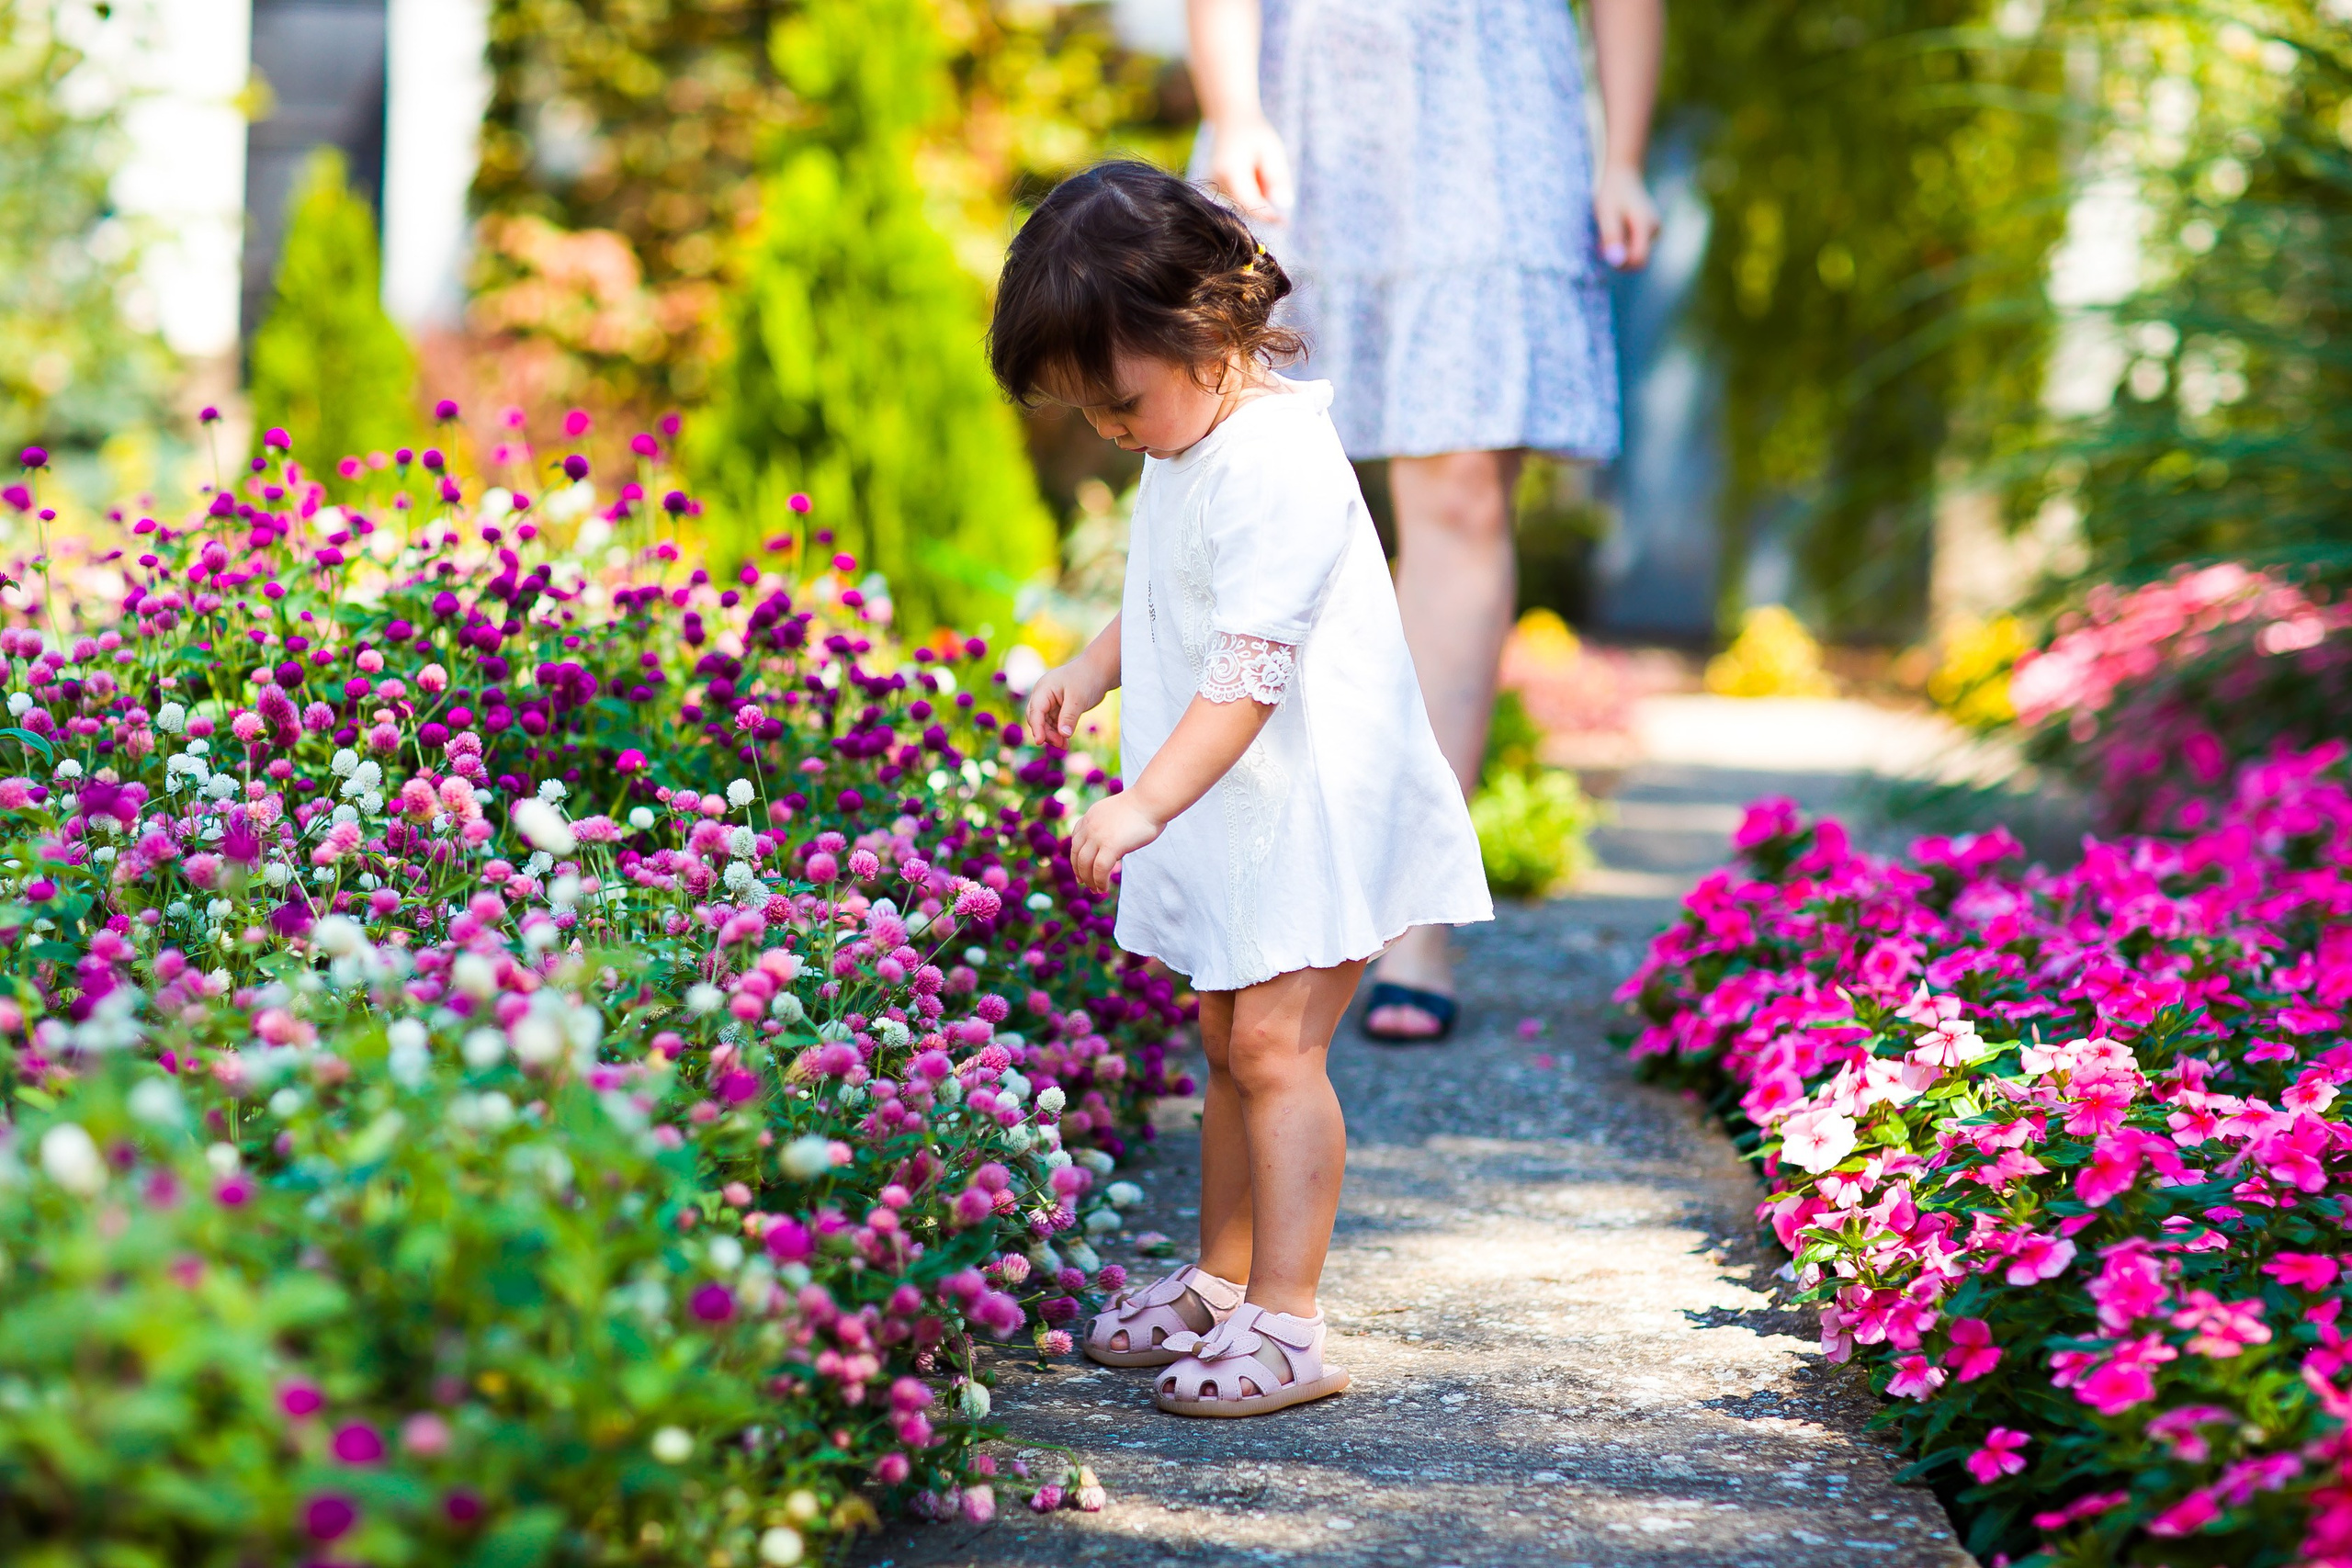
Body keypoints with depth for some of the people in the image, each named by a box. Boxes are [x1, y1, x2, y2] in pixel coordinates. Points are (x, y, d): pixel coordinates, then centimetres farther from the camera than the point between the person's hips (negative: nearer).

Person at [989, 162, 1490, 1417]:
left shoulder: (1279, 464, -23)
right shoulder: (1191, 441, 9)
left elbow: (1252, 667, -29)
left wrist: (1147, 803, -33)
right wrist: (1093, 669, 13)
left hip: (1314, 806, -10)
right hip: (1236, 813, 10)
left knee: (1275, 1043, -12)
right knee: (1229, 1043, 16)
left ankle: (1284, 1325, -9)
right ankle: (1219, 1279, 28)